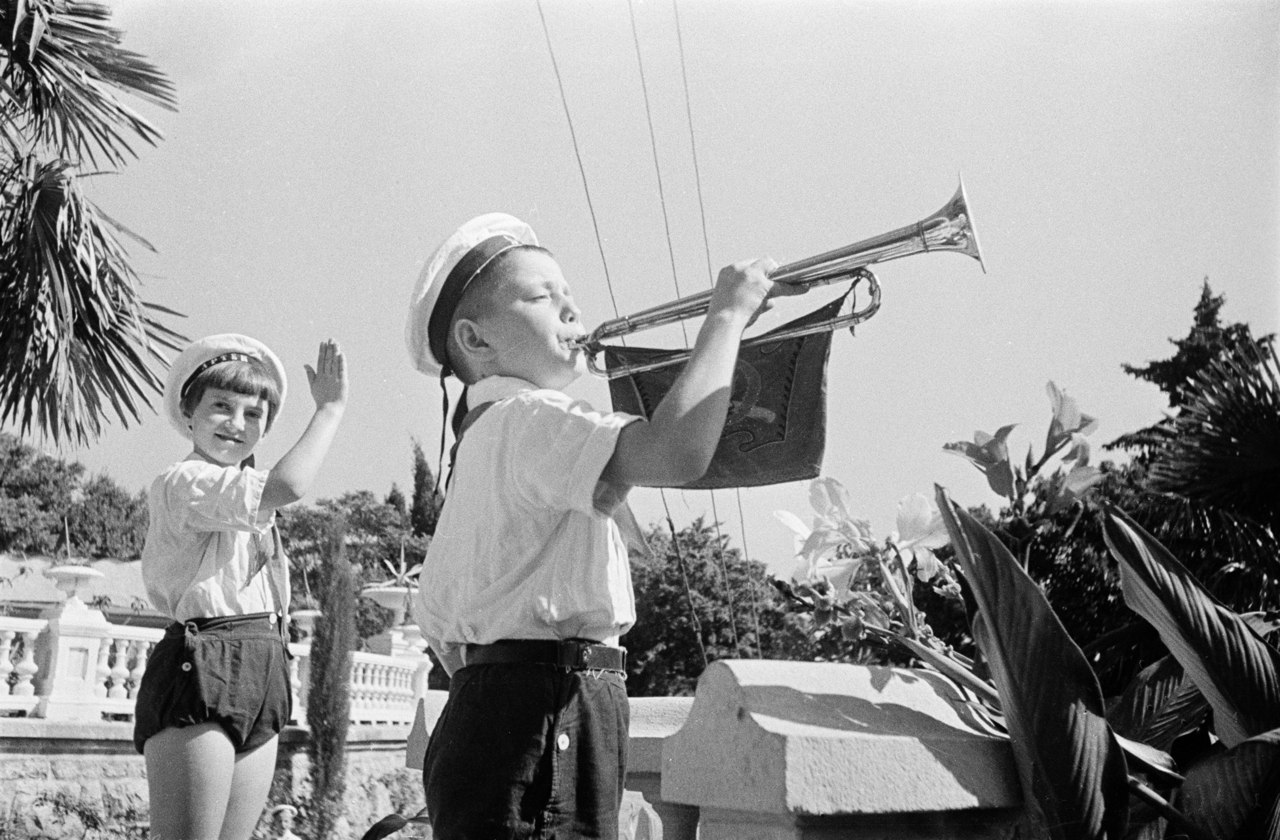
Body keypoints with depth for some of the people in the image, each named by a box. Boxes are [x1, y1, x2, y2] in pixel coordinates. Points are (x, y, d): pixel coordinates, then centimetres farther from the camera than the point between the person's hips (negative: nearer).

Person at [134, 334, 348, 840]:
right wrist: (330, 408, -15)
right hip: (200, 669, -9)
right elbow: (287, 486, -23)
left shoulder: (250, 502, 23)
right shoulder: (181, 481, -7)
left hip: (260, 682, 9)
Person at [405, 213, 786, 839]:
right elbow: (678, 451, -30)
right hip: (535, 733, -10)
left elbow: (433, 613, 23)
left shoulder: (481, 437, 19)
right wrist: (727, 314, -18)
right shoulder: (528, 418, -12)